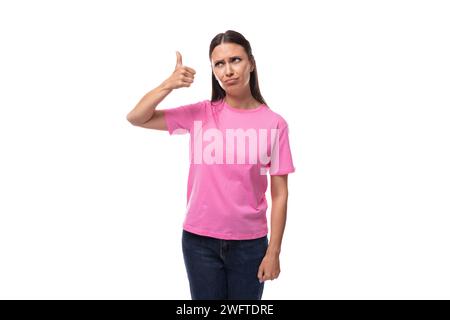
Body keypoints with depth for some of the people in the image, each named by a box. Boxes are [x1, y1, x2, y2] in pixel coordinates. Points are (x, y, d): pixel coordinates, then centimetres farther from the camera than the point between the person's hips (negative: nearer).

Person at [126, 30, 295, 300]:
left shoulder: (274, 123, -6)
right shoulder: (200, 114, -3)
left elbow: (280, 193, -4)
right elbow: (135, 118, -4)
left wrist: (273, 252, -5)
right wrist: (168, 85, -19)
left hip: (250, 243, 0)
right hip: (200, 240, 1)